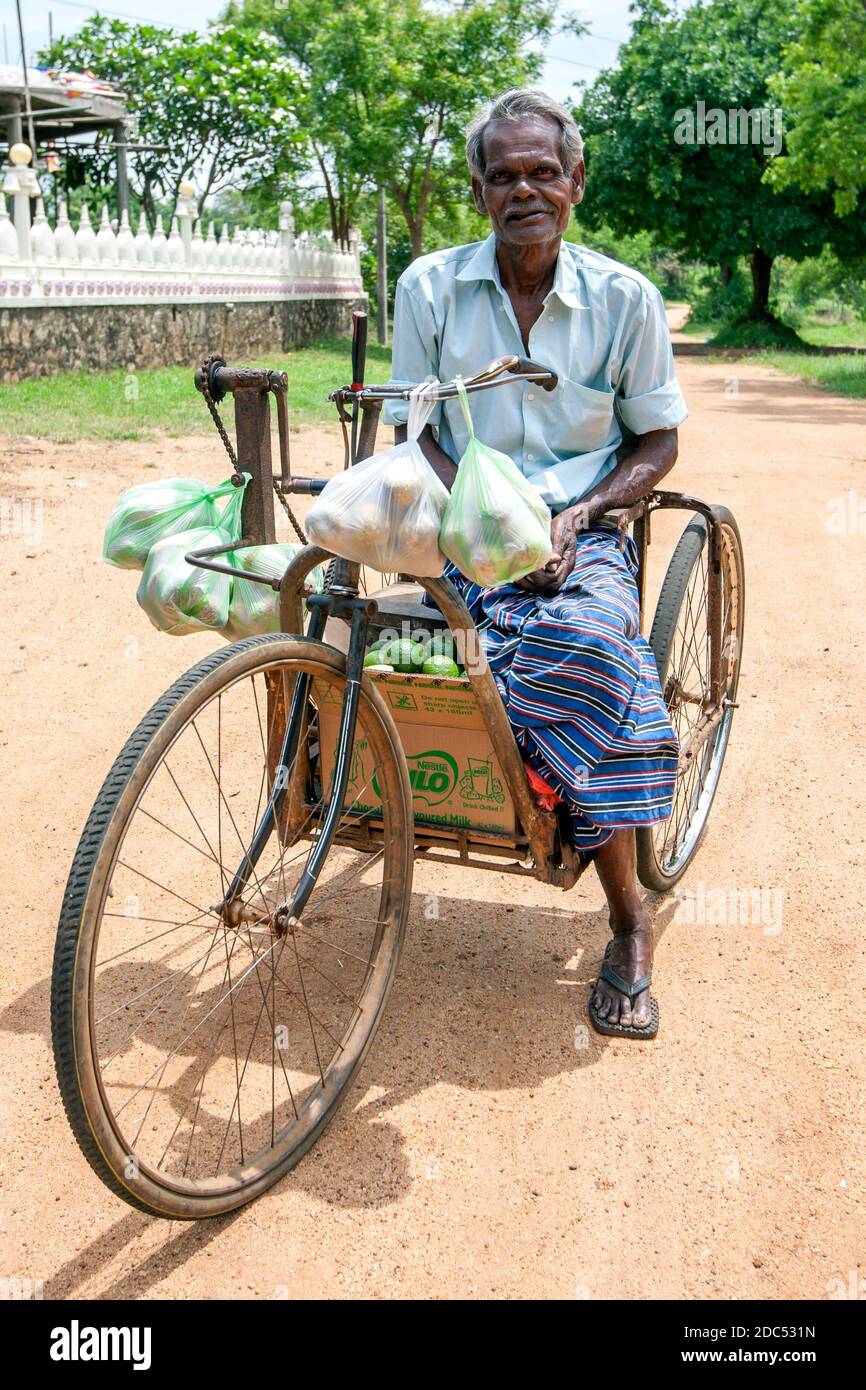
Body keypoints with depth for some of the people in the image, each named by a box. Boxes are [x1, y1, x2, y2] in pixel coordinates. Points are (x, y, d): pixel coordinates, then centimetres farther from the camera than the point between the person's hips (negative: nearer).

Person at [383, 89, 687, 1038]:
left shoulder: (625, 299, 4)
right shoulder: (429, 286, 4)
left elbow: (656, 442, 9)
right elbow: (414, 433, 3)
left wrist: (578, 513, -10)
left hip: (582, 529, 0)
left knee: (584, 638, -34)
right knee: (588, 656, -33)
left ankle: (627, 925, -16)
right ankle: (630, 920, -14)